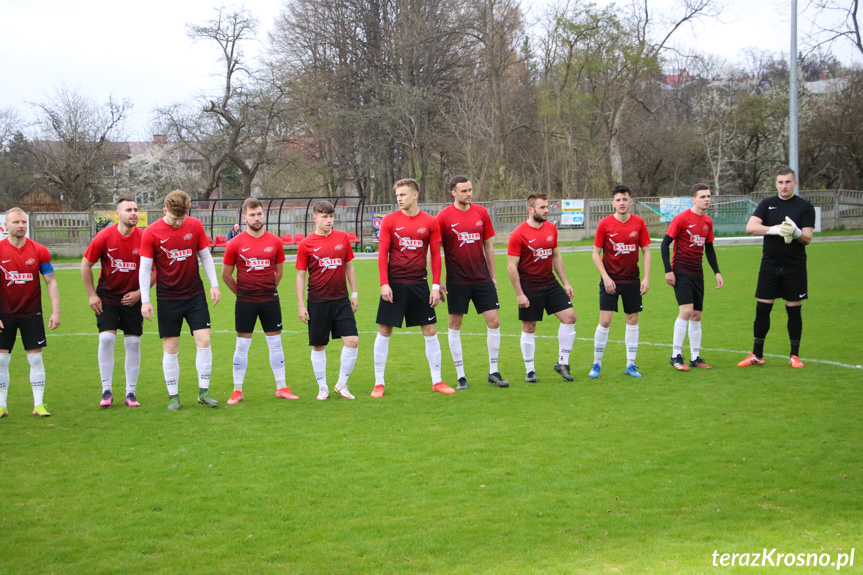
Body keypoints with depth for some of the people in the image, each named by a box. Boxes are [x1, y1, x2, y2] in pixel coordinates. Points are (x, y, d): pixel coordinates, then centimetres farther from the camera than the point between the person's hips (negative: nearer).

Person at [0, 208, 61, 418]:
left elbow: (51, 282, 1)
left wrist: (56, 311, -5)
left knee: (35, 358, 1)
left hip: (31, 312, 0)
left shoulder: (39, 251, -3)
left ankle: (39, 404, 8)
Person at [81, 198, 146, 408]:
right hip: (106, 297, -1)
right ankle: (107, 391, -1)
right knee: (106, 338, -12)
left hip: (132, 298, 1)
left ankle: (130, 393, 12)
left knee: (133, 343, 1)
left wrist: (139, 292, -8)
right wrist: (92, 295, -2)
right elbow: (86, 265, 0)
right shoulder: (105, 237, -11)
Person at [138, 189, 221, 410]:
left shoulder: (195, 225, -2)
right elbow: (145, 268, -6)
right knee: (170, 348, 2)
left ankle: (203, 392, 6)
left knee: (204, 341, -5)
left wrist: (214, 284, 3)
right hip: (168, 298, -2)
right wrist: (145, 300, -11)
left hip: (195, 295, 2)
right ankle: (173, 396, 13)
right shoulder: (151, 233, -10)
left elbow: (205, 256, 8)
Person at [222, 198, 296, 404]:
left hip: (270, 300, 2)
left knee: (275, 344, 7)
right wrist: (242, 292, 9)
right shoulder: (236, 244, -5)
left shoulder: (275, 241, 1)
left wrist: (268, 290, 13)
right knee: (242, 346, 3)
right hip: (245, 302, -2)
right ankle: (237, 391, 11)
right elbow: (226, 274, 5)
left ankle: (281, 387, 17)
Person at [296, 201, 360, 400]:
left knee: (352, 340, -7)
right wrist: (300, 305, -3)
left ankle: (342, 384, 8)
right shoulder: (306, 244, -4)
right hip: (317, 302, -2)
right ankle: (322, 387, 20)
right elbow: (300, 275, -1)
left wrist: (354, 294, 12)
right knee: (318, 346, 5)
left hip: (341, 300, 2)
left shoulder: (342, 238, 4)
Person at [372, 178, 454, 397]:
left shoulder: (430, 222, 2)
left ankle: (437, 381, 14)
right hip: (394, 284, -1)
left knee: (430, 331, 4)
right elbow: (382, 253, -2)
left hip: (419, 284, 1)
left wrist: (436, 285, -1)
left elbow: (435, 255, 4)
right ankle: (379, 383, 10)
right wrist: (384, 284, -9)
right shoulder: (390, 220, 0)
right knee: (384, 331, 0)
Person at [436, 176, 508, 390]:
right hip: (457, 281, -3)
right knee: (455, 325, 3)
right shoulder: (444, 216, -5)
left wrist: (492, 275, 12)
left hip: (482, 279, 3)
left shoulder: (481, 212, 5)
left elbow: (488, 245, 13)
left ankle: (494, 372, 12)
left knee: (494, 321, -1)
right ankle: (461, 376, 14)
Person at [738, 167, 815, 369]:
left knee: (794, 311, 4)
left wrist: (796, 232, -29)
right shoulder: (767, 204, 5)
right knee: (762, 309, 3)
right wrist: (774, 229, -25)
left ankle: (795, 356, 14)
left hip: (795, 268, -1)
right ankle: (757, 355, 13)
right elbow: (750, 227, -10)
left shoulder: (805, 207, 0)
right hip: (769, 266, 1)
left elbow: (807, 238, -7)